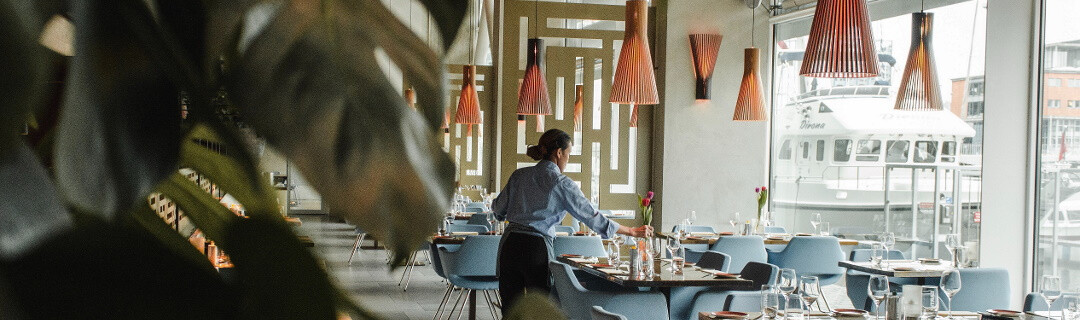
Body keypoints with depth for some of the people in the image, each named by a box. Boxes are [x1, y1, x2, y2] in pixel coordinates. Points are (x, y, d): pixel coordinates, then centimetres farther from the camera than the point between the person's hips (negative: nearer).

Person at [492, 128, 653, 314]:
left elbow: (499, 210, 16)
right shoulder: (562, 184, -5)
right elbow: (593, 218, -5)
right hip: (537, 248, -4)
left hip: (509, 244, 4)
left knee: (510, 309, 9)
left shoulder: (519, 175, 8)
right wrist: (633, 232, 2)